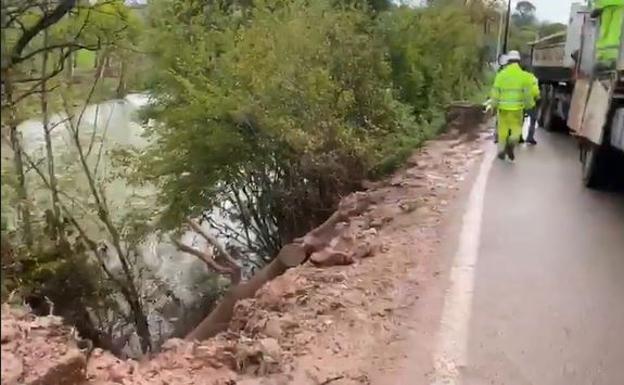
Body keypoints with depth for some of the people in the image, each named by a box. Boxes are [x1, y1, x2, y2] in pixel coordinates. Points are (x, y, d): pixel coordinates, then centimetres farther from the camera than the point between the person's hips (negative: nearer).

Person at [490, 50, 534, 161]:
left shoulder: (501, 74, -1)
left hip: (503, 107, 1)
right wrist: (530, 104, 9)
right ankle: (511, 143, -15)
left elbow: (495, 92, -1)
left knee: (503, 130, 14)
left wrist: (494, 104, 9)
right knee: (516, 129, 12)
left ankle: (501, 151, 16)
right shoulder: (523, 75, -4)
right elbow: (527, 93, -5)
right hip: (517, 108, -1)